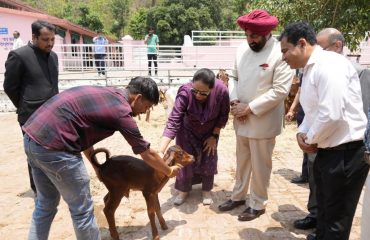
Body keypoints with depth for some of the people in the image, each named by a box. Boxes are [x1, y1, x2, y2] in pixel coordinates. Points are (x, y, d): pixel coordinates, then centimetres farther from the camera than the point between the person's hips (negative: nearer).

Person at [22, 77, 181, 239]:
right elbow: (148, 154, 1)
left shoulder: (105, 94, 16)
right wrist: (169, 171, 18)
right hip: (53, 145, -10)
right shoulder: (121, 111, -9)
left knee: (45, 205, 24)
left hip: (32, 136, 10)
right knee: (82, 210, 6)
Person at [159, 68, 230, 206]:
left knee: (208, 160, 9)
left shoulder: (221, 91, -34)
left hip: (210, 131, 1)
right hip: (188, 130, -1)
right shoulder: (185, 93, -39)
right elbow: (173, 122, -42)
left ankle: (206, 190, 32)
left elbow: (223, 115, -15)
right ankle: (183, 190, 29)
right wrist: (160, 152, -50)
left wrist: (214, 136, -10)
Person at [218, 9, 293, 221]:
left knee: (260, 165, 8)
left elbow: (280, 90, -19)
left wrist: (250, 108, -18)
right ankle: (238, 196, 38)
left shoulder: (281, 53, -15)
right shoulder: (242, 49, 3)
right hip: (241, 118, 6)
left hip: (263, 121, -6)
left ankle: (258, 204, 28)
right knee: (242, 160, 20)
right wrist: (235, 101, -7)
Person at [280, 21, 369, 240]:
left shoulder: (329, 63, -19)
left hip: (346, 152, -9)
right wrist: (302, 133, 1)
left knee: (337, 217, 8)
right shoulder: (310, 69, 11)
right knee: (325, 208, 26)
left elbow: (332, 114, -27)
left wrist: (311, 139, -11)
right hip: (327, 150, 9)